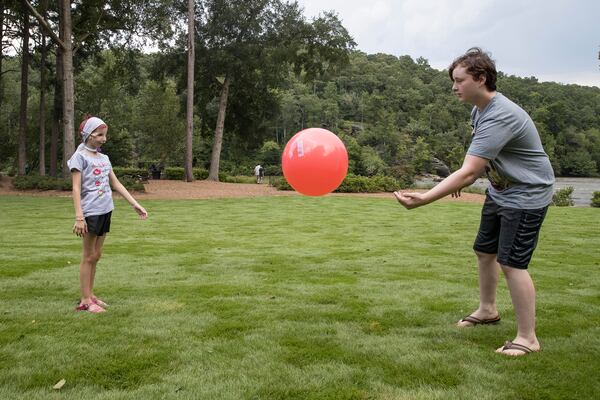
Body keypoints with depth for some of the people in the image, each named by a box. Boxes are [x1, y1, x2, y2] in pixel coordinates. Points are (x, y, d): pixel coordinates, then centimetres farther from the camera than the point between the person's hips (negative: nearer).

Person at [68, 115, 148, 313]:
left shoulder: (104, 158, 13)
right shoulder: (80, 157, -6)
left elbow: (116, 184, 16)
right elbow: (76, 188, -12)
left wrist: (136, 205, 12)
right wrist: (79, 217, -21)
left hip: (106, 212, 7)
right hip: (91, 212, -6)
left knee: (96, 255, 11)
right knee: (89, 257, -1)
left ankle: (90, 295, 20)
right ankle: (85, 300, 6)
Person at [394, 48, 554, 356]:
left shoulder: (499, 117, -31)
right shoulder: (479, 109, 0)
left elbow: (468, 172, -38)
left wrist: (423, 199, -43)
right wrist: (465, 179, 4)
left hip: (526, 195, -10)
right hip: (500, 190, 10)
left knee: (511, 262, -12)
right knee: (484, 250, 15)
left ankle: (527, 338, 0)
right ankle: (487, 310, 36)